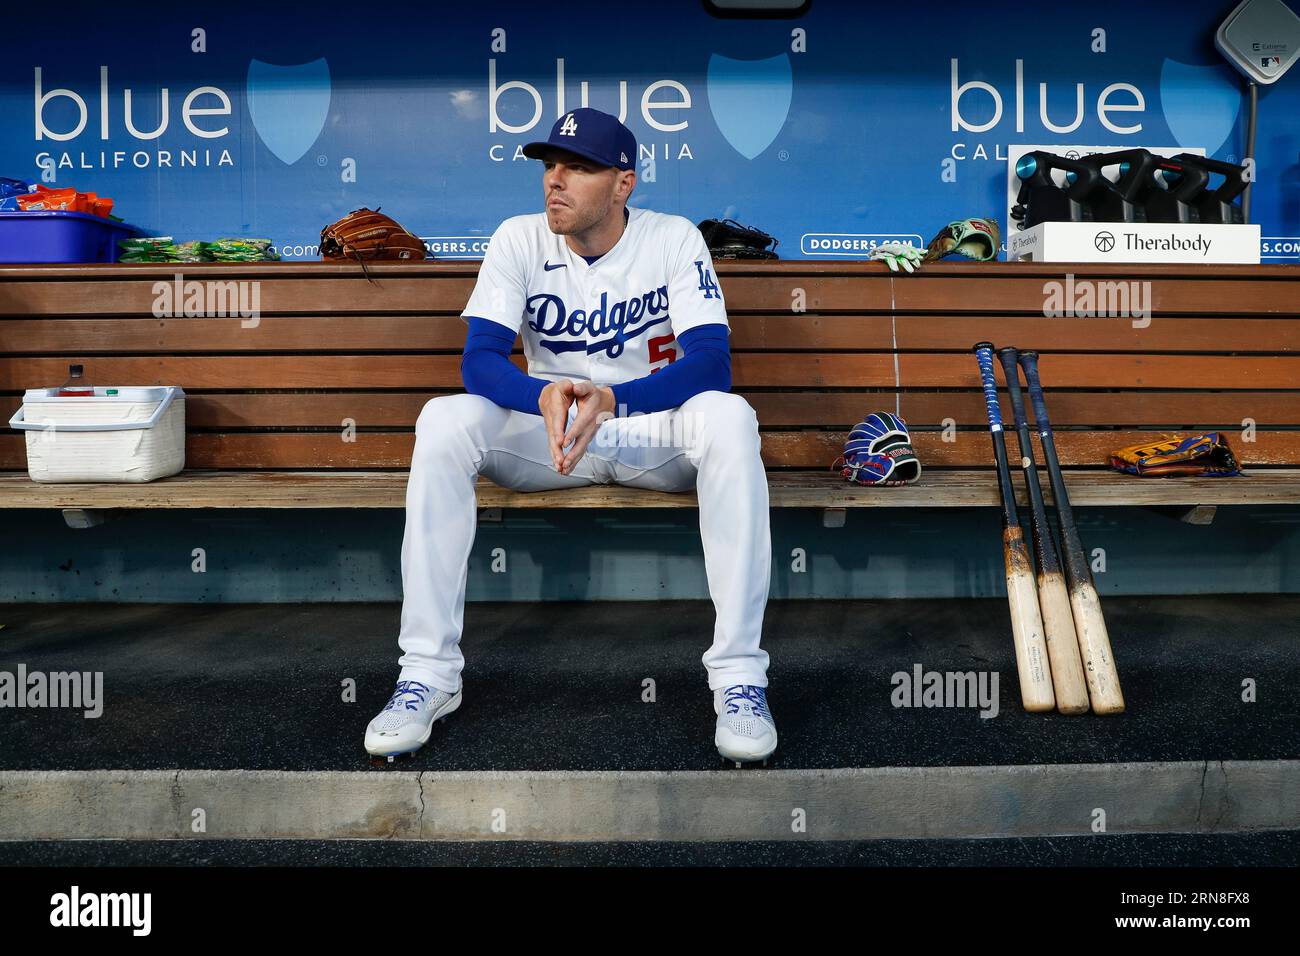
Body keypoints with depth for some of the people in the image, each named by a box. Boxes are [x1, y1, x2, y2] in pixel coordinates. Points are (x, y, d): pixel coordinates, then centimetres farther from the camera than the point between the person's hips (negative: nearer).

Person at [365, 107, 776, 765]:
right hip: (545, 437, 2)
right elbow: (480, 357, -14)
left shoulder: (674, 239, -9)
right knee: (444, 419, -26)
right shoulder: (519, 239, -4)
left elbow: (712, 361, -21)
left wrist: (612, 400, -38)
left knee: (728, 415, -33)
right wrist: (544, 395, -37)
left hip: (655, 430, -1)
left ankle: (739, 674, -30)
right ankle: (428, 671, -22)